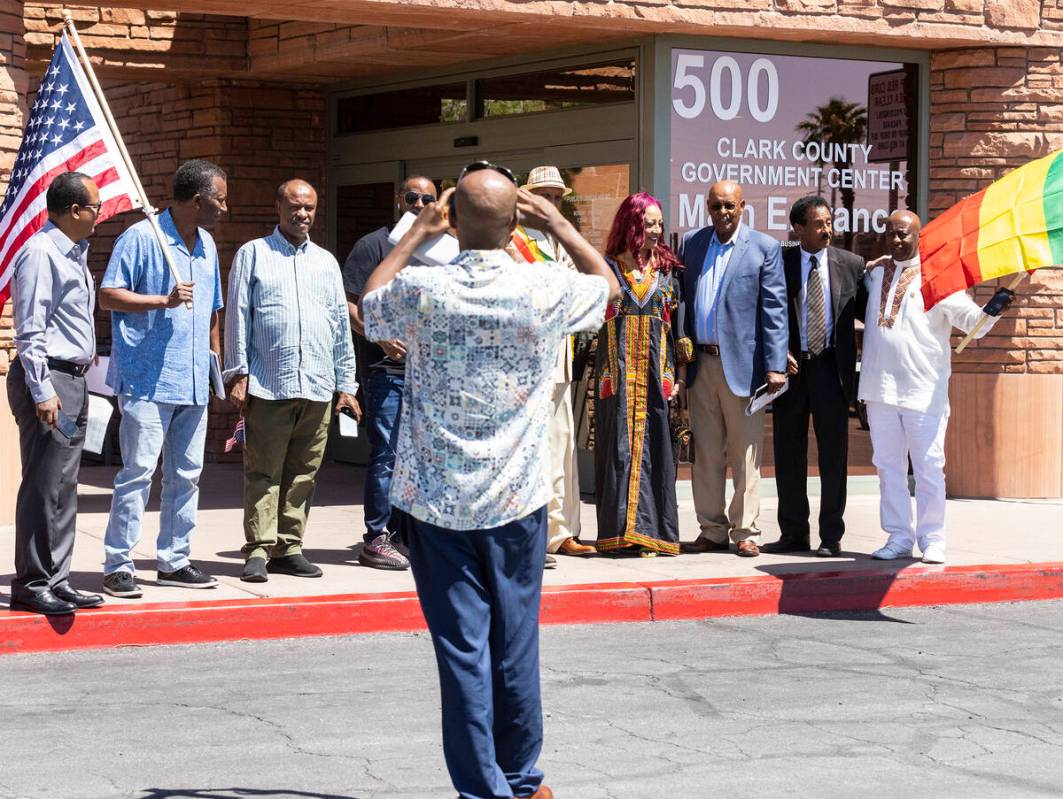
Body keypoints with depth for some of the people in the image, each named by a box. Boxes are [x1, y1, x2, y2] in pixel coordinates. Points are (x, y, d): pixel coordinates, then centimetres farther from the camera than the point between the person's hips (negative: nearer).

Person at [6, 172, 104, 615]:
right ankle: (31, 586, -5)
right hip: (48, 381, -10)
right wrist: (42, 391, -21)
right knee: (44, 486, -8)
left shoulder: (76, 254, 16)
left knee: (65, 487, 11)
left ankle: (56, 580, 16)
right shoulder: (40, 253, -14)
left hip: (73, 380, 10)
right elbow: (29, 330, -18)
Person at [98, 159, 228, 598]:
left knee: (186, 475, 10)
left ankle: (174, 560, 18)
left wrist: (216, 360, 22)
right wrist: (164, 300, -19)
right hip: (147, 381, -8)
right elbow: (108, 296, -10)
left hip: (193, 383, 8)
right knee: (138, 472, -8)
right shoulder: (141, 238, -7)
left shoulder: (207, 245, 16)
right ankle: (117, 565, -3)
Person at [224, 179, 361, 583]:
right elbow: (237, 317, 4)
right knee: (263, 473, -4)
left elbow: (342, 326, 19)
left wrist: (346, 384, 14)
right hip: (267, 384, -4)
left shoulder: (326, 261, 18)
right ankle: (259, 550, -3)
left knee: (303, 474, 5)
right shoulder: (253, 254, 8)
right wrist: (238, 374, -3)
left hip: (318, 388, 4)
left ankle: (289, 547, 11)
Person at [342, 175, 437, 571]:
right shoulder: (373, 245, -2)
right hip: (388, 371, -6)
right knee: (386, 455, -7)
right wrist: (380, 337, -19)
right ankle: (376, 538, -3)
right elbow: (347, 303, -8)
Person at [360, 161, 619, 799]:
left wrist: (416, 235, 21)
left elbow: (370, 302, 16)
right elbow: (609, 286, 14)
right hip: (517, 502, 1)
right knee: (515, 644, 11)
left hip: (436, 501, -1)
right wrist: (558, 224, 19)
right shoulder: (547, 292, -9)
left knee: (462, 646, 2)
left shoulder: (421, 290, -10)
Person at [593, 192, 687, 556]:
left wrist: (674, 372, 4)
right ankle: (619, 529, 1)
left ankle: (649, 529, 1)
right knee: (619, 444, -3)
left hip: (656, 367, 2)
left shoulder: (666, 269, 11)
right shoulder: (608, 267, 4)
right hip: (618, 367, -2)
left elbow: (674, 322, 11)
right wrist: (604, 371, -5)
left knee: (653, 444, -1)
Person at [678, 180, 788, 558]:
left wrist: (774, 366, -11)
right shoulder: (691, 243, 11)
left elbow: (775, 310, -5)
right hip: (700, 361, 4)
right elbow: (680, 300, 13)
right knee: (705, 453, 7)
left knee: (745, 454, 1)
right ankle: (712, 530, 14)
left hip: (742, 364, -4)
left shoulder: (764, 248, -1)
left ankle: (745, 532, 7)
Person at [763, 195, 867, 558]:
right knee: (788, 453, 7)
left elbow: (866, 310, 7)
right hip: (791, 367, 1)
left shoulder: (851, 264, 4)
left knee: (833, 453, 1)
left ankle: (831, 536, 9)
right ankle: (794, 534, 16)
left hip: (831, 367, -1)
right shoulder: (779, 263, 2)